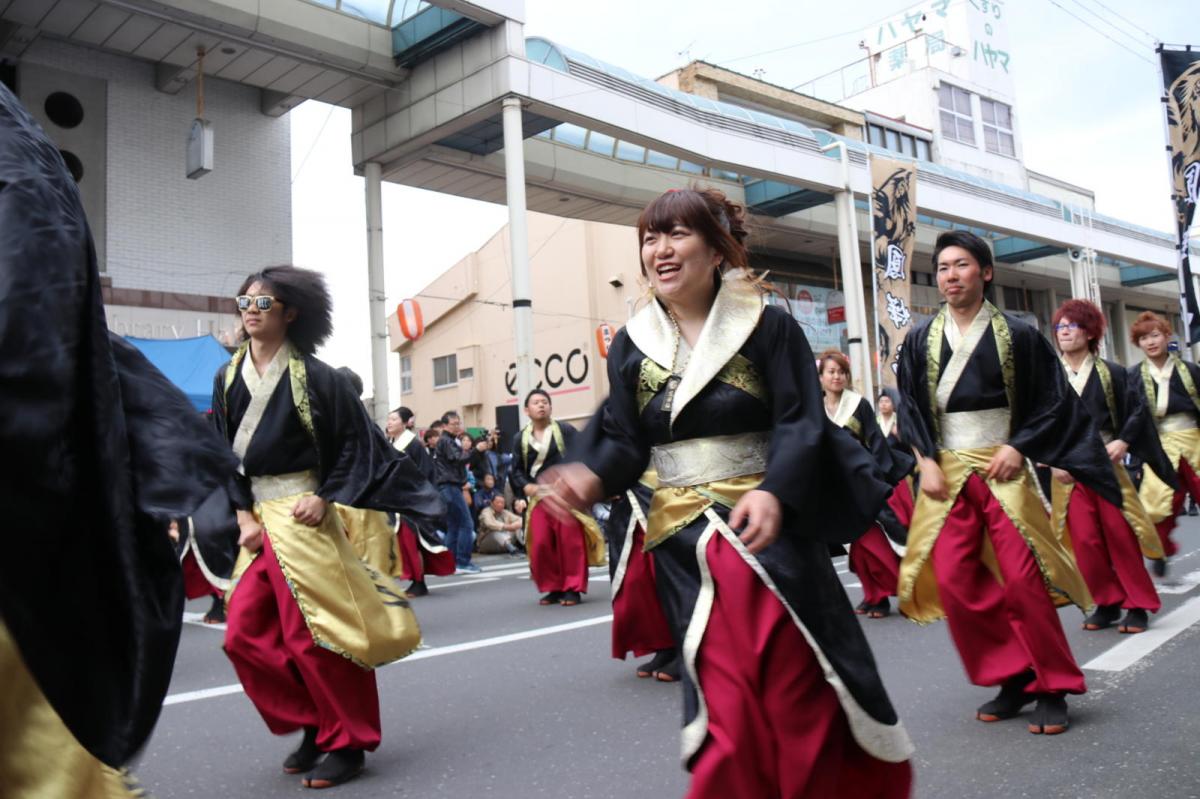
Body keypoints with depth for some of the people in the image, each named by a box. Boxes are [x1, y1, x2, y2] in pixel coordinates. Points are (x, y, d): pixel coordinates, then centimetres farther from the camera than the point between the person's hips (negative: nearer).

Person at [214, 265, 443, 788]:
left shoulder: (313, 375, -7)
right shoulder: (228, 378, 8)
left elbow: (355, 443, -4)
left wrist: (327, 497, -14)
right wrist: (243, 514, 0)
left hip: (302, 515, -6)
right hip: (259, 519, 6)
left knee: (312, 635, -3)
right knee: (244, 635, 4)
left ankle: (347, 744, 14)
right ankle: (315, 724, 21)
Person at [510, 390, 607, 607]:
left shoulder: (565, 430, 0)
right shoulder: (520, 439, 7)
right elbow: (516, 470, 8)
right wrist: (527, 486, -10)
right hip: (538, 497, 3)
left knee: (570, 542, -3)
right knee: (540, 545, -2)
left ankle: (572, 589, 7)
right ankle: (553, 589, 12)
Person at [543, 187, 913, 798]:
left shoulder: (770, 327, -3)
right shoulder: (631, 345, 6)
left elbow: (801, 425, -10)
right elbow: (623, 440, 4)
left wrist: (775, 493, -28)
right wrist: (591, 476, -18)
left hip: (769, 526, -2)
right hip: (685, 541, 3)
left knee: (799, 691, 4)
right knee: (724, 700, 4)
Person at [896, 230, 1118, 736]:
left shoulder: (1017, 335, 1)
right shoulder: (920, 340, 6)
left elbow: (1053, 402, 3)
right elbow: (909, 408, 7)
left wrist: (1018, 447, -9)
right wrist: (926, 461, -5)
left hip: (1004, 470, -2)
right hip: (947, 474, 2)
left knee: (1023, 580, -7)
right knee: (952, 580, -5)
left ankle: (1051, 688, 12)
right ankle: (1012, 679, 11)